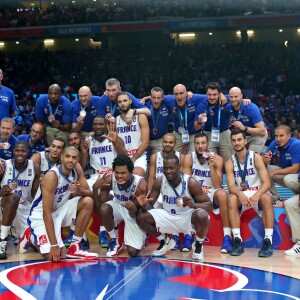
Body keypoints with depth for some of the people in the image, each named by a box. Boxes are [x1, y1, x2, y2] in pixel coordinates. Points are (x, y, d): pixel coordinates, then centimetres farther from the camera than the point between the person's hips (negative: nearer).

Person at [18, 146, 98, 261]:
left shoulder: (77, 169, -8)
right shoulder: (51, 176, -28)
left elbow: (89, 193, -4)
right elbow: (47, 213, -29)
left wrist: (79, 190, -30)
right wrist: (54, 245, -31)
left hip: (60, 210, 7)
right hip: (41, 215, -7)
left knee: (88, 202, -14)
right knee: (53, 256, -21)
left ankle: (74, 248, -5)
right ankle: (30, 236, 13)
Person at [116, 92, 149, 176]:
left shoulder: (141, 117, 0)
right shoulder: (115, 120, 9)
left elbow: (145, 142, -5)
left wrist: (133, 159, -10)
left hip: (138, 156, -3)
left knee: (136, 177, -29)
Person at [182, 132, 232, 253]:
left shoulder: (217, 159, -8)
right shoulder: (189, 158, -5)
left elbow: (218, 186, -15)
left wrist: (211, 166, -27)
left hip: (212, 194, -1)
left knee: (221, 193, -35)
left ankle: (227, 237, -32)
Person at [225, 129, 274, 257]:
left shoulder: (256, 158, -8)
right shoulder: (230, 163, -1)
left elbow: (267, 183, -16)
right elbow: (231, 186, -12)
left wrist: (257, 194, -36)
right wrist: (240, 194, -35)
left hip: (258, 192, -2)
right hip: (241, 195, 2)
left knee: (266, 198, -34)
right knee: (231, 199, -30)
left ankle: (268, 241, -34)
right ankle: (237, 241, -29)